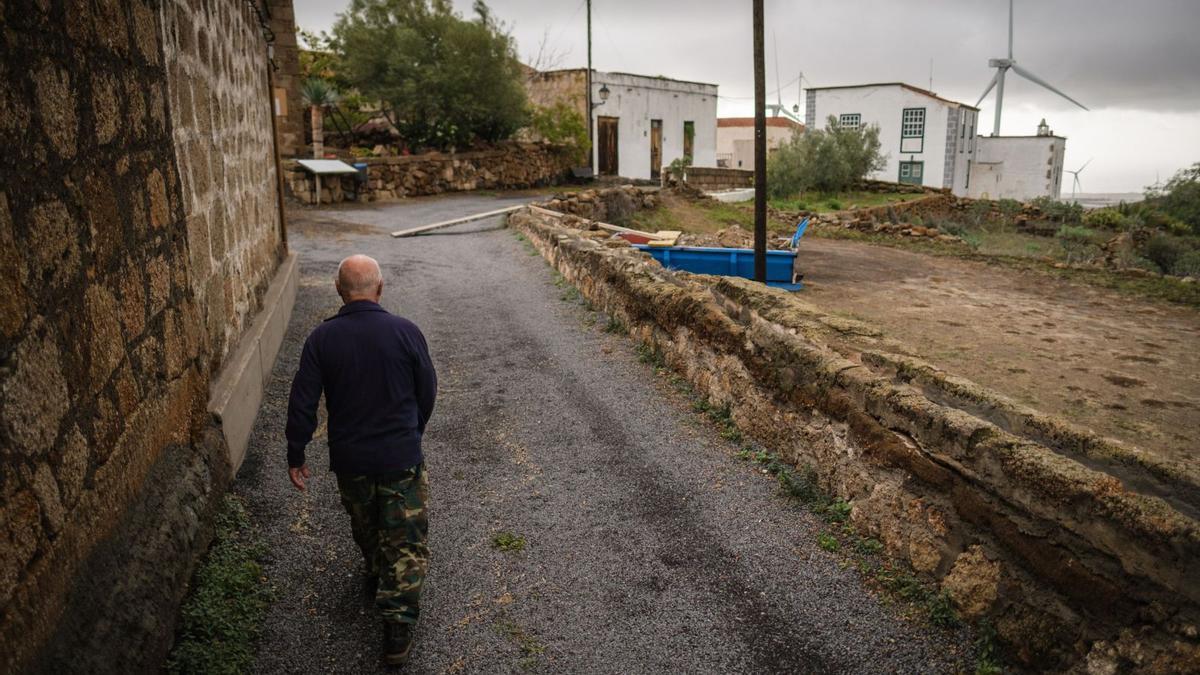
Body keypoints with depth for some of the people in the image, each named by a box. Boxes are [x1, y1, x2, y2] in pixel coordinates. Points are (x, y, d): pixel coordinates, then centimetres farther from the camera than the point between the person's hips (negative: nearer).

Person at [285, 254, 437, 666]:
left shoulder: (322, 338, -9)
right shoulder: (406, 332, -12)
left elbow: (302, 402, -7)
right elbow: (428, 392, -2)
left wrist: (296, 455, 6)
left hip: (349, 458, 3)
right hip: (402, 457, -2)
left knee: (364, 526, 28)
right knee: (406, 542, 9)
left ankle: (377, 578, 52)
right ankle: (398, 628, 8)